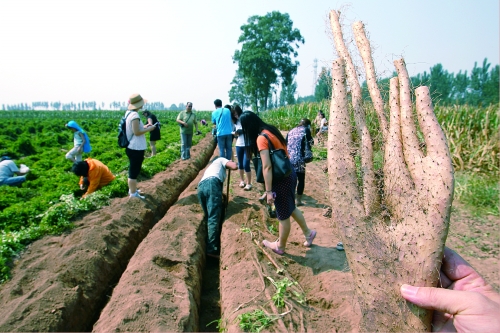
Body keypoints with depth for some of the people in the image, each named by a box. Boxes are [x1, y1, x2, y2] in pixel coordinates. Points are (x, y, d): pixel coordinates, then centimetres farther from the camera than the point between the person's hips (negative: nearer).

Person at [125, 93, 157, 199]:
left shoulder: (128, 113, 8)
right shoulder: (135, 115, -20)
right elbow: (137, 132, -22)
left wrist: (144, 127, 11)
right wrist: (148, 129, -10)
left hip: (132, 147, 10)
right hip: (136, 148, -10)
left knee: (133, 170, 21)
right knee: (134, 171, 0)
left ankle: (132, 190, 35)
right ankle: (133, 194, 10)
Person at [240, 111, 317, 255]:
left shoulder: (261, 138, -21)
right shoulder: (271, 130, 7)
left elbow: (267, 167, -24)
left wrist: (268, 191, -20)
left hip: (282, 179, -9)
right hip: (289, 174, 9)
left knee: (283, 215, 10)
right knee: (290, 208, 27)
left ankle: (280, 246, 31)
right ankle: (308, 233, 43)